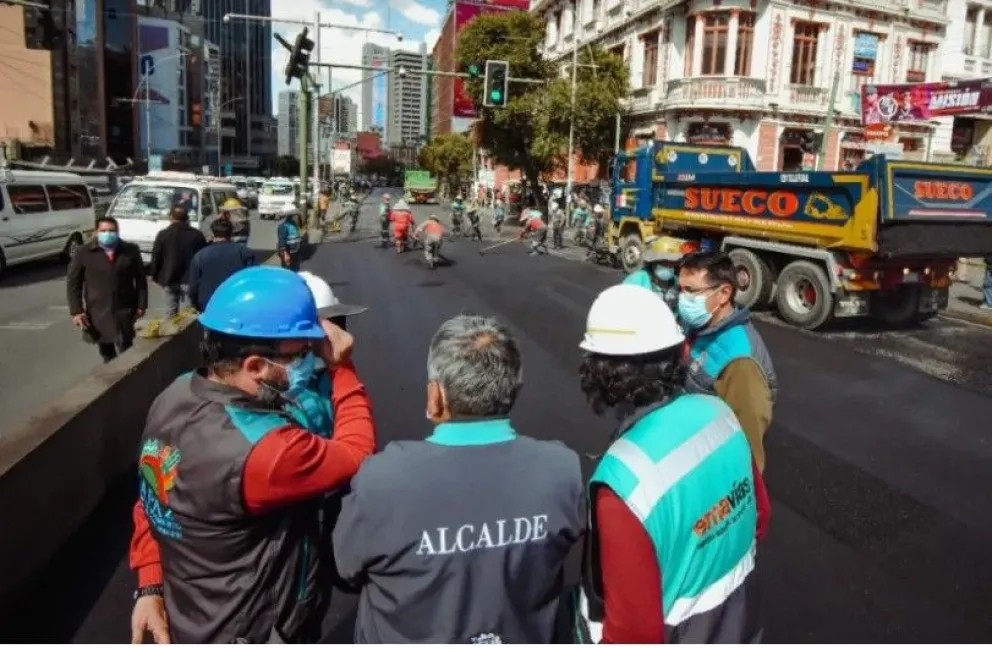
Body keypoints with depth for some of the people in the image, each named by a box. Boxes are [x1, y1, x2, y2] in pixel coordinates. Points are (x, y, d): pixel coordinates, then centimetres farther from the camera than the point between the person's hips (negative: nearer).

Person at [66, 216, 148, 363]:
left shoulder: (131, 251, 1)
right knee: (107, 354, 12)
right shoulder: (84, 253, -1)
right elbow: (73, 283, 0)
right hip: (98, 313, 1)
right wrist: (76, 311, -6)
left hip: (124, 311, -1)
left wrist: (141, 305, 4)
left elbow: (140, 279, 7)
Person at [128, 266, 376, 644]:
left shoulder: (175, 396, -11)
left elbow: (152, 504, -1)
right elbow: (356, 456, -23)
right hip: (248, 634, -7)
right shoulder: (262, 448, -37)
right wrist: (342, 368, -17)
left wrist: (150, 587, 4)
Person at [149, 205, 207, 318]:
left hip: (170, 280, 0)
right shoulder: (197, 235, 1)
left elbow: (155, 258, 0)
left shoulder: (163, 235, -2)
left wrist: (155, 276, 12)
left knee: (170, 313, 8)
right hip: (190, 280, 0)